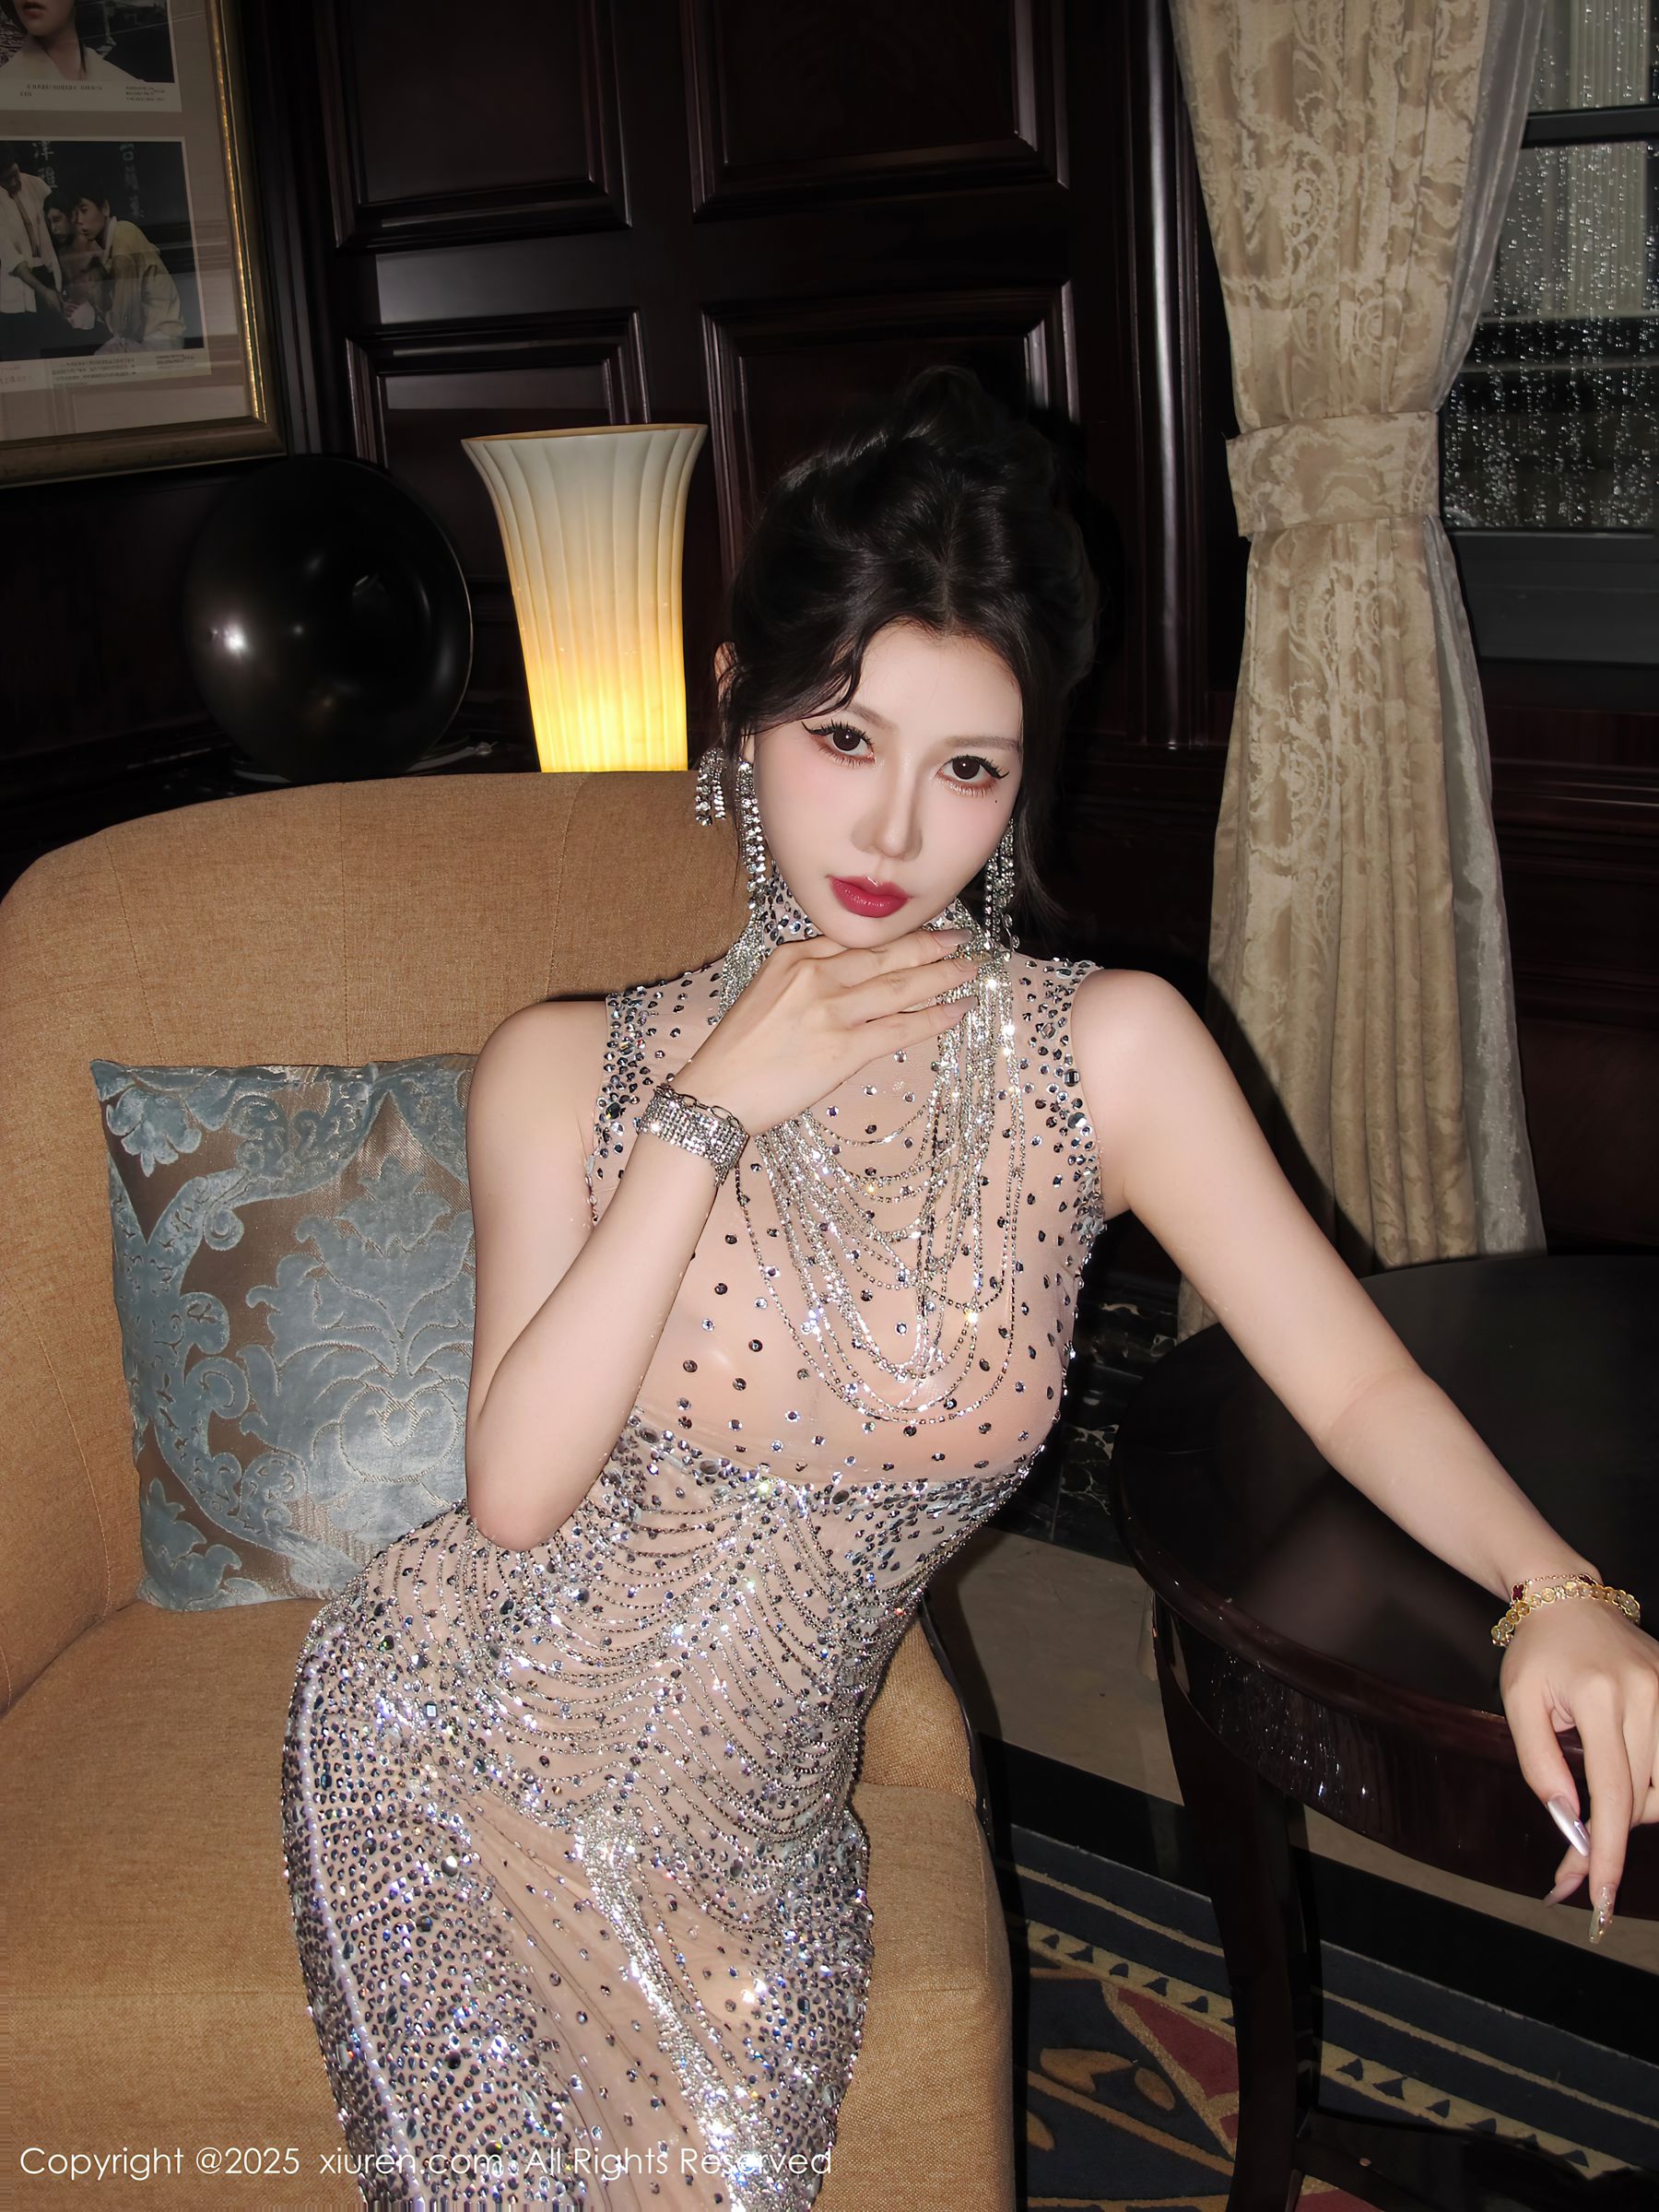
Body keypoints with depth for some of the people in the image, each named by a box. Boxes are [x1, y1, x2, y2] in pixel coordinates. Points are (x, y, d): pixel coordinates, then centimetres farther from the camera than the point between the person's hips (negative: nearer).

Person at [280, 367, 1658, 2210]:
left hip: (745, 1837, 1)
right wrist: (714, 1110, -20)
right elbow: (518, 1486, -17)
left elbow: (1358, 1384, -8)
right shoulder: (567, 1069, -6)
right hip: (455, 1754, -1)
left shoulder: (1105, 1054, -7)